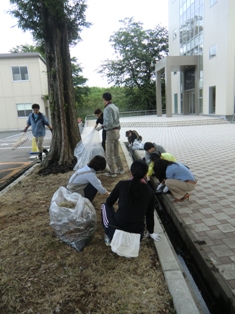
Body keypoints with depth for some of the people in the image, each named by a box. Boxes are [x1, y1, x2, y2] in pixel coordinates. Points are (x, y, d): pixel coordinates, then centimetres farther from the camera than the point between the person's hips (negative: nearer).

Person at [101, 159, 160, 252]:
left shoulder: (122, 184, -4)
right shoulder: (149, 192, 3)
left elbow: (109, 202, 8)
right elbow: (150, 215, 13)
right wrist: (151, 232, 30)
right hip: (137, 236, 3)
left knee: (105, 205, 24)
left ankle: (109, 237, 16)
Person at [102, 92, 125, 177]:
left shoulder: (108, 108, -16)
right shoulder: (115, 107, 11)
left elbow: (109, 122, -24)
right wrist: (118, 129, 17)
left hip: (111, 132, -9)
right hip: (117, 130, 9)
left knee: (109, 154, 2)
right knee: (116, 152, 18)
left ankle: (112, 172, 9)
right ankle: (120, 169, 26)